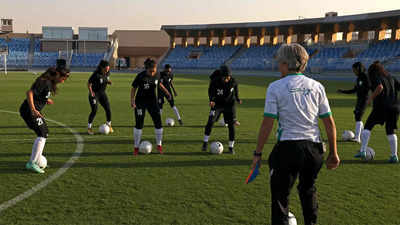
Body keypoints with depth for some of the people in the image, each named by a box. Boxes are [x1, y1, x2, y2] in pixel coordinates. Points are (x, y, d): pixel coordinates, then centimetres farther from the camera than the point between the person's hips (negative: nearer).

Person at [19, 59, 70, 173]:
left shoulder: (50, 82, 10)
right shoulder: (44, 82, -19)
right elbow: (29, 92, -28)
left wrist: (46, 100, 30)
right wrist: (33, 110, -33)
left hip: (34, 111, 10)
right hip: (28, 111, -10)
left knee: (44, 133, 16)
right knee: (42, 134, -12)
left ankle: (35, 161, 23)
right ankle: (32, 163, -10)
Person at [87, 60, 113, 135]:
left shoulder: (107, 72, -4)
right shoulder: (96, 74, -22)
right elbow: (89, 84, -15)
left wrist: (109, 82, -9)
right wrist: (91, 92, -29)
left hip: (102, 93, 6)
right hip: (94, 94, -5)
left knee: (108, 109, -1)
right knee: (94, 111, -11)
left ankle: (109, 125, 20)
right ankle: (89, 127, 6)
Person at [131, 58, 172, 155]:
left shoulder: (157, 75, -7)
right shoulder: (140, 76, -19)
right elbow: (133, 88, -10)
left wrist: (166, 91, 14)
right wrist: (132, 100, -21)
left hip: (152, 101, 3)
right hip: (140, 101, -3)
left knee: (158, 123, 0)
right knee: (139, 124, -4)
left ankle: (159, 145, 16)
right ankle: (136, 147, 10)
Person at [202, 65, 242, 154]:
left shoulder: (233, 82, -12)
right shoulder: (215, 81, -17)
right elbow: (211, 92, -7)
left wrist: (238, 99, -4)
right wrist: (211, 100, -24)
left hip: (230, 105, 1)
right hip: (217, 104, -1)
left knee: (231, 125, -1)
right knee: (210, 121, -18)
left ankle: (231, 147, 13)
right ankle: (205, 142, -4)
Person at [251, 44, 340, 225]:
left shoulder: (275, 87, -4)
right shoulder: (316, 86, 6)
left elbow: (267, 124, -8)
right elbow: (329, 122, 5)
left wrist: (258, 153, -2)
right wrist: (333, 153, 12)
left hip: (287, 147, -4)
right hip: (314, 147, 4)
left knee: (280, 195, 6)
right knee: (308, 190, 24)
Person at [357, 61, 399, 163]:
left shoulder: (376, 78, 0)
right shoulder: (392, 78, 18)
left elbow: (380, 87, -19)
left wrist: (370, 98, -12)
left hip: (380, 107, -5)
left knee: (367, 127, 7)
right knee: (390, 131, 11)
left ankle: (363, 151, -1)